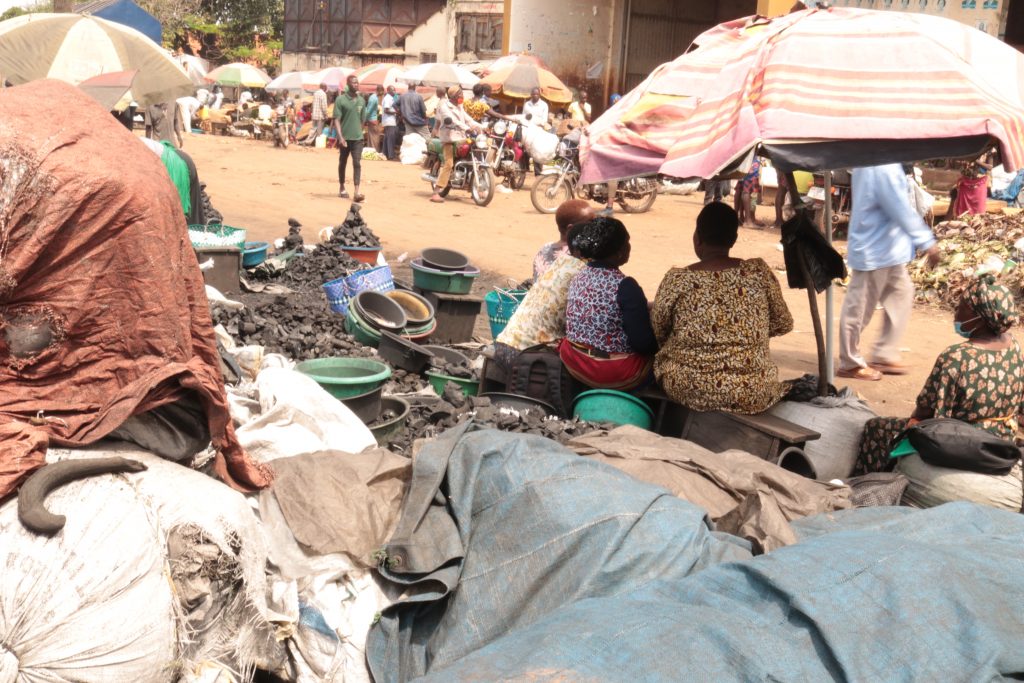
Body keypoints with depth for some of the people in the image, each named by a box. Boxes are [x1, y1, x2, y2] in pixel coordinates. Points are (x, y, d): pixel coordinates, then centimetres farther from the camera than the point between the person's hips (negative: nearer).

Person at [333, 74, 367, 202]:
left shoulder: (361, 100, 6)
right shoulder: (340, 99, -6)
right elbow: (337, 120, -10)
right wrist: (340, 137, -20)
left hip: (357, 138, 2)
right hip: (344, 137, -2)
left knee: (357, 163, -9)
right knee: (342, 163, 12)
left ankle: (356, 192, -16)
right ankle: (341, 188, 28)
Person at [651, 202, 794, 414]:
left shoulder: (676, 280, -13)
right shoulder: (759, 272, -9)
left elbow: (658, 333, 1)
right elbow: (784, 324, 5)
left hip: (688, 391, -1)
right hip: (752, 396, 2)